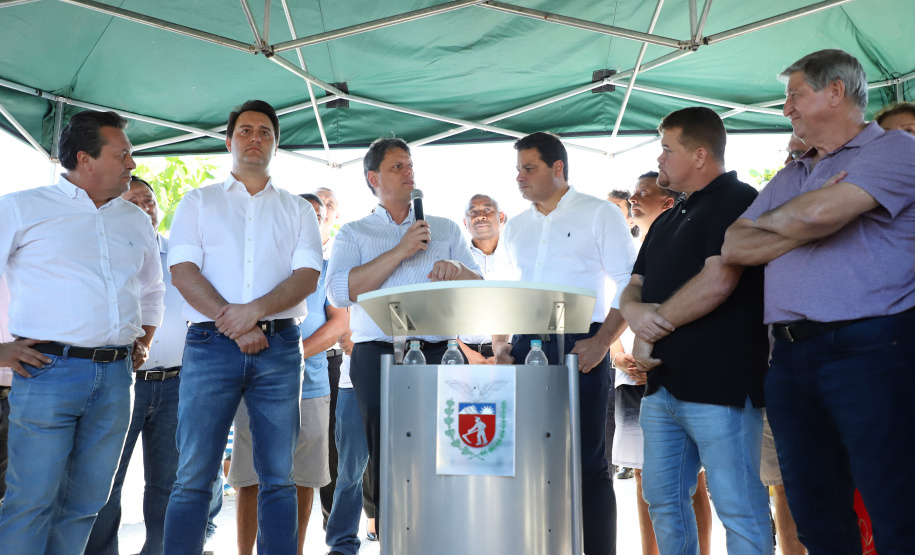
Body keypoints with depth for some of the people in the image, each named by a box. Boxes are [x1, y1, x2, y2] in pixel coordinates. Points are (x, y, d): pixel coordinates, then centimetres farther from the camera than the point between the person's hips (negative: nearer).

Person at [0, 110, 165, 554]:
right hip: (48, 370, -5)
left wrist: (143, 343, 17)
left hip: (116, 377, 5)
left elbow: (152, 290, 30)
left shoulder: (137, 222, 17)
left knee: (85, 503, 9)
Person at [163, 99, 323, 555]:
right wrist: (233, 323, -11)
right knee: (194, 477, -2)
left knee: (279, 477, 2)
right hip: (210, 344, -1)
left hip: (279, 346, 1)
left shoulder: (298, 210, 16)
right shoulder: (198, 202, 15)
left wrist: (255, 310, -15)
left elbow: (307, 276, 3)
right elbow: (182, 271, 1)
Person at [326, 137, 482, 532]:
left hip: (438, 355, 2)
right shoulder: (353, 234, 13)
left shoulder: (446, 229, 20)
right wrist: (401, 251, -8)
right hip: (378, 356, -1)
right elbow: (340, 292, -5)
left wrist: (458, 270, -10)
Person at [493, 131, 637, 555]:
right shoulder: (515, 227, 18)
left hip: (579, 348, -5)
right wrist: (499, 342, 6)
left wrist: (602, 341, -15)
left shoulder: (599, 214, 2)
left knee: (587, 463, -3)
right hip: (525, 349, 5)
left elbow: (630, 285, -4)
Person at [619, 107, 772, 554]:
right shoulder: (666, 221, 21)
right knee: (663, 501, 14)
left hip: (719, 383, -9)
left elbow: (717, 282, -18)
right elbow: (635, 286, 19)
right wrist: (634, 310, -6)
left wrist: (654, 328, -9)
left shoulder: (737, 201, -6)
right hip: (663, 383, 9)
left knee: (739, 511, -3)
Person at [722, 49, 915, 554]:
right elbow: (733, 248, 12)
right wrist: (800, 227, -3)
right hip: (790, 357, 7)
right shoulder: (788, 179, 22)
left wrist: (766, 222, 3)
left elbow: (819, 214, -17)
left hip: (869, 348, -7)